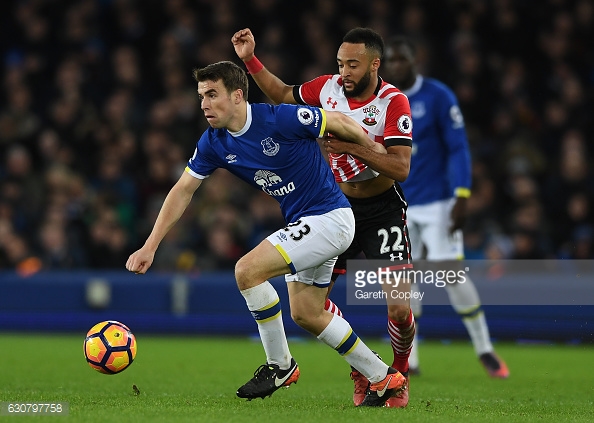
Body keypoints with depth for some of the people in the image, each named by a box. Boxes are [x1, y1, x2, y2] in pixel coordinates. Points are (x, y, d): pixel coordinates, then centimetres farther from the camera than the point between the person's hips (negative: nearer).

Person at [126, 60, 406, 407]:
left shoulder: (281, 119, -22)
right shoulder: (214, 143, -1)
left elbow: (340, 122, -10)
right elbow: (183, 191, 6)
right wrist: (150, 247, 0)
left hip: (329, 217, -9)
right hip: (303, 223, 9)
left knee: (248, 270, -19)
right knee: (305, 314, 13)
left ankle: (280, 365, -3)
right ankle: (382, 377, 26)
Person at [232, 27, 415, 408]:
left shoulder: (394, 102, -18)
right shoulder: (328, 87, -5)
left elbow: (400, 169, -24)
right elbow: (282, 95, 15)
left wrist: (354, 147, -33)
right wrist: (251, 59, 6)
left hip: (383, 209, -5)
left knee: (399, 308, -15)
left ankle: (399, 374, 16)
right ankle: (362, 374, 14)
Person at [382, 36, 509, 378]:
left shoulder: (438, 97, -7)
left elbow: (458, 148, -7)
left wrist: (461, 197, -14)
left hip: (436, 203, -3)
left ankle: (485, 351, 6)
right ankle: (409, 360, 6)